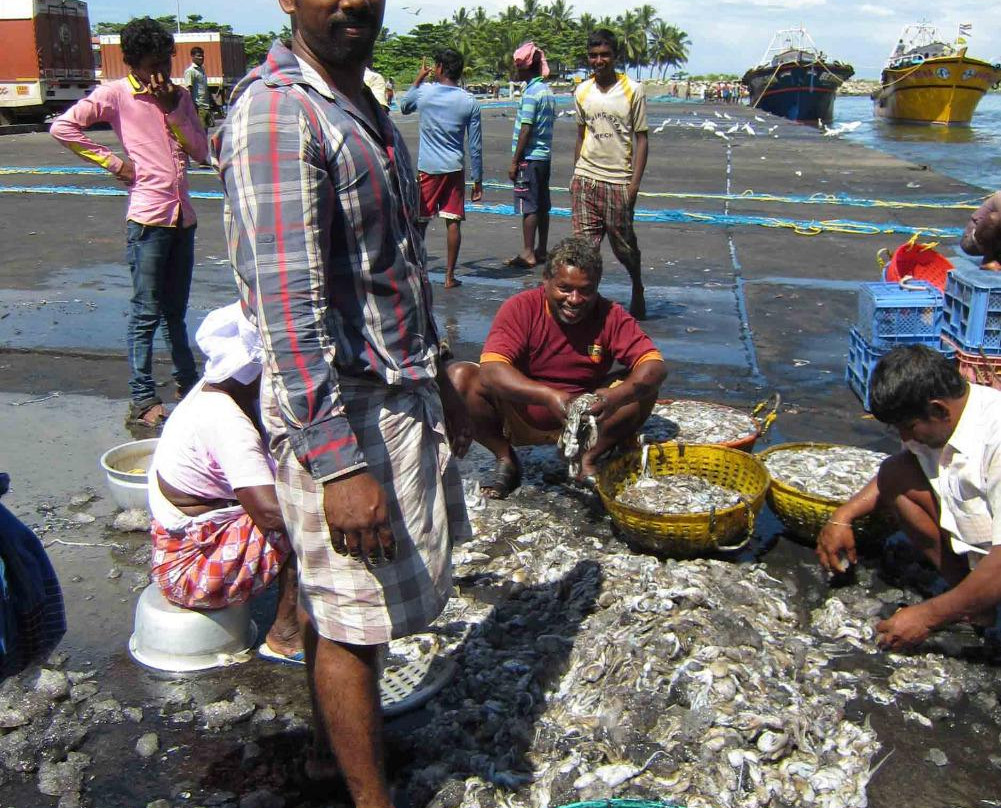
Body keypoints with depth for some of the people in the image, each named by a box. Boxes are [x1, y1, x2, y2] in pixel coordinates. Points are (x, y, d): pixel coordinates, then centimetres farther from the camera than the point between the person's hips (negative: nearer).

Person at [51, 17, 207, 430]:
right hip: (148, 217, -5)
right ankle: (142, 401, 4)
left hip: (183, 216, 6)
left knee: (176, 310, 17)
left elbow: (201, 151, 7)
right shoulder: (116, 94, -3)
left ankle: (187, 383, 28)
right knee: (146, 313, -2)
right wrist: (114, 162, -9)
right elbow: (62, 126, -9)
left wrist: (172, 111, -4)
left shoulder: (180, 96, 13)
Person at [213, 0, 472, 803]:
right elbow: (288, 306, -24)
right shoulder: (276, 113, -18)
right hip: (341, 410, -9)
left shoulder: (364, 109, 14)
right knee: (353, 614, 5)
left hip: (398, 390, 9)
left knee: (334, 595, 22)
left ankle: (335, 740, 41)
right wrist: (339, 466, -27)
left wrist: (438, 378, 24)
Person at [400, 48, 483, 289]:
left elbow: (404, 107, 19)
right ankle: (450, 276, 5)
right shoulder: (470, 102, -1)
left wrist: (418, 79, 28)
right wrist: (477, 181, 7)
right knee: (453, 222, 4)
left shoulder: (424, 92, -4)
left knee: (419, 221, 9)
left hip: (427, 168, -1)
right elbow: (475, 146, 0)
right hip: (455, 169, 1)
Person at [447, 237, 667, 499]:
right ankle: (505, 459, -4)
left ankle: (589, 460, -1)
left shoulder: (610, 316, -11)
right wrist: (549, 396, -46)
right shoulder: (521, 308, -17)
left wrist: (618, 396, -42)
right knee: (458, 376, -26)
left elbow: (655, 365, -20)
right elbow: (491, 369, -30)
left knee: (644, 392, -21)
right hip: (519, 417, -1)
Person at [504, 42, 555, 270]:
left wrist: (514, 162, -15)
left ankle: (528, 254, -3)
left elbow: (526, 130, -18)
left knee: (528, 206, -5)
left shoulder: (531, 93, -15)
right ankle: (541, 250, 18)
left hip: (530, 157, -9)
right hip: (545, 155, 9)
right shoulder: (548, 91, 13)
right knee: (542, 205, 11)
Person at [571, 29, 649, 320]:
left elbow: (641, 138, -3)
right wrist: (576, 175, 14)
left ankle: (637, 289, 31)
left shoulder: (633, 90, -3)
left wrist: (635, 182, -10)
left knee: (623, 244, 6)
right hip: (585, 179, 3)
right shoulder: (582, 92, 9)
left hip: (618, 180, -3)